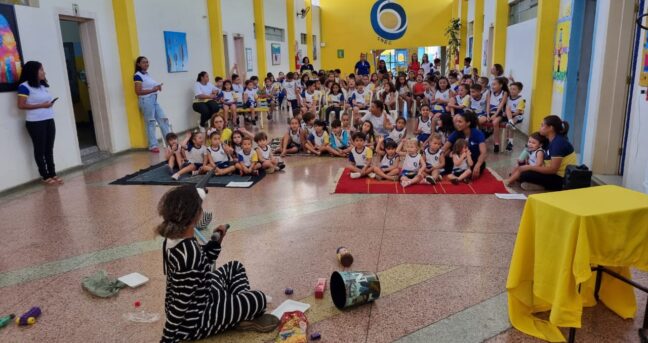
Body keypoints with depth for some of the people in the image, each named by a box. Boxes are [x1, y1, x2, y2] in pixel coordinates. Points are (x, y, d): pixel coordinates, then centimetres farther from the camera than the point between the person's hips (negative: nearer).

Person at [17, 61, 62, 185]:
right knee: (40, 150, 2)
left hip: (49, 120, 7)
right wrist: (41, 105, -16)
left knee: (49, 149, 8)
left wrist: (50, 103, 4)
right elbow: (21, 105, -14)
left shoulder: (43, 85, 15)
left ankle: (53, 174, 14)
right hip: (35, 123, -7)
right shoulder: (25, 86, -9)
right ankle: (45, 176, 9)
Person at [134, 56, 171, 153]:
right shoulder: (138, 76, -9)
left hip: (154, 99, 8)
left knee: (163, 119, 8)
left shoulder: (148, 74, 15)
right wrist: (152, 90, -19)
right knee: (150, 123, -3)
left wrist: (157, 88, 3)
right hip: (146, 101, -8)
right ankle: (153, 146, 4)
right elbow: (138, 92, -16)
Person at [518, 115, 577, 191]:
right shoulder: (552, 141, 8)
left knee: (524, 175, -21)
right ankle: (544, 185, 1)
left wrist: (530, 167, -20)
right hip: (554, 174, 10)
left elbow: (553, 169, -26)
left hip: (561, 179, -10)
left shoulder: (558, 143, -21)